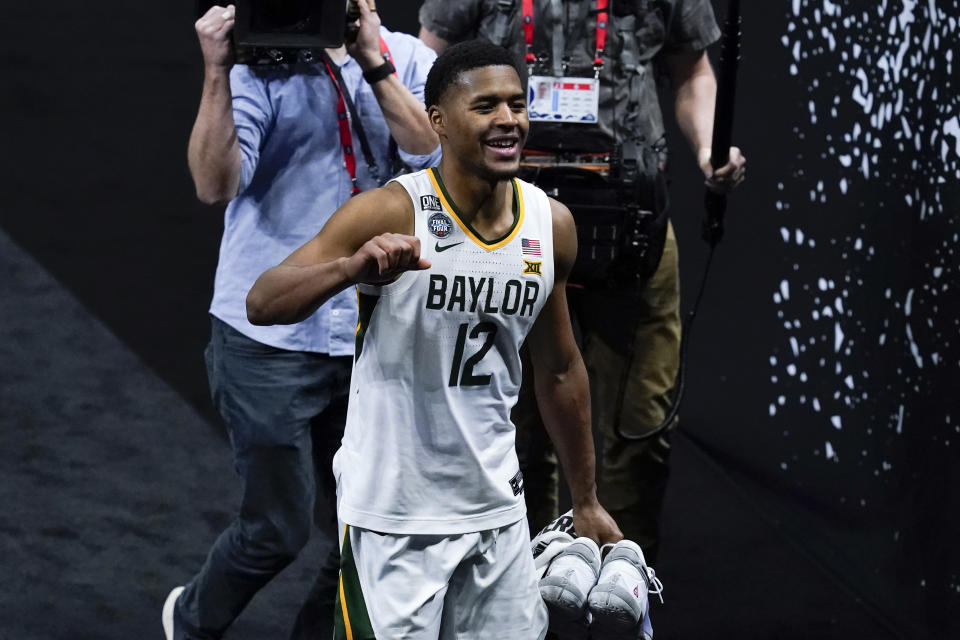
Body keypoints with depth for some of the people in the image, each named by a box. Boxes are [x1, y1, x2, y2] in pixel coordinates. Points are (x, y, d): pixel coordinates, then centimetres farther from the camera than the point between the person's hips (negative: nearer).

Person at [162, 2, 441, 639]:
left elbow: (431, 149, -13)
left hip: (374, 339, 4)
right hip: (272, 339, -3)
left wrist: (371, 60, -21)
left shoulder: (409, 60, 4)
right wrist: (217, 73, -26)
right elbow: (216, 182, -16)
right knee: (279, 528, 3)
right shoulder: (262, 62, -6)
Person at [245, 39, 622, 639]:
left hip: (497, 508, 5)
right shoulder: (391, 212, -14)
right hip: (393, 516, -5)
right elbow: (262, 304, -20)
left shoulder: (551, 224, 2)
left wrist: (587, 502, 18)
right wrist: (352, 268, -39)